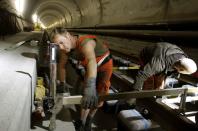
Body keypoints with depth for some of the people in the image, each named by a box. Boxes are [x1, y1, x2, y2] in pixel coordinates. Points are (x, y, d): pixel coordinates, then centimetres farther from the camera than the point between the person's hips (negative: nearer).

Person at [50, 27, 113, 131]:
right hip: (90, 67, 5)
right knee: (87, 96, -2)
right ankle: (82, 122, 14)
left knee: (98, 97, 4)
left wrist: (90, 87, -75)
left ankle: (89, 119, 28)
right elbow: (62, 65, -2)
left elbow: (92, 61, -62)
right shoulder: (66, 47, -18)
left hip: (104, 65, -5)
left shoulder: (84, 43, -42)